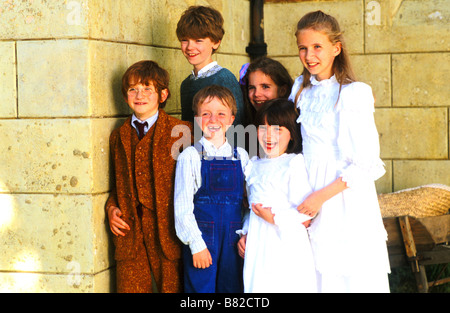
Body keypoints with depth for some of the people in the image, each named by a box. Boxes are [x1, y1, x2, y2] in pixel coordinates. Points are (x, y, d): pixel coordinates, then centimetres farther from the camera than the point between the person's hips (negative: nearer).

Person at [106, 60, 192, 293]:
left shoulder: (180, 132, 0)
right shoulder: (118, 137, 15)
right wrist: (111, 208, 5)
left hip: (167, 230, -3)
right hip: (129, 232, 4)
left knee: (172, 287, 1)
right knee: (129, 288, 3)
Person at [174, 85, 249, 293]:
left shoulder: (241, 156, 7)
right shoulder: (190, 156, -3)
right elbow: (182, 207, -6)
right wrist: (197, 244, -11)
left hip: (233, 242, 3)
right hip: (200, 240, -3)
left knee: (232, 288, 9)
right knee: (201, 287, -2)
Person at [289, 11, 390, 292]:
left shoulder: (354, 94, -10)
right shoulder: (301, 89, 10)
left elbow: (366, 164, -13)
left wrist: (322, 196, -16)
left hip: (347, 199, -6)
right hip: (311, 203, 6)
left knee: (354, 278, -3)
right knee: (320, 277, 6)